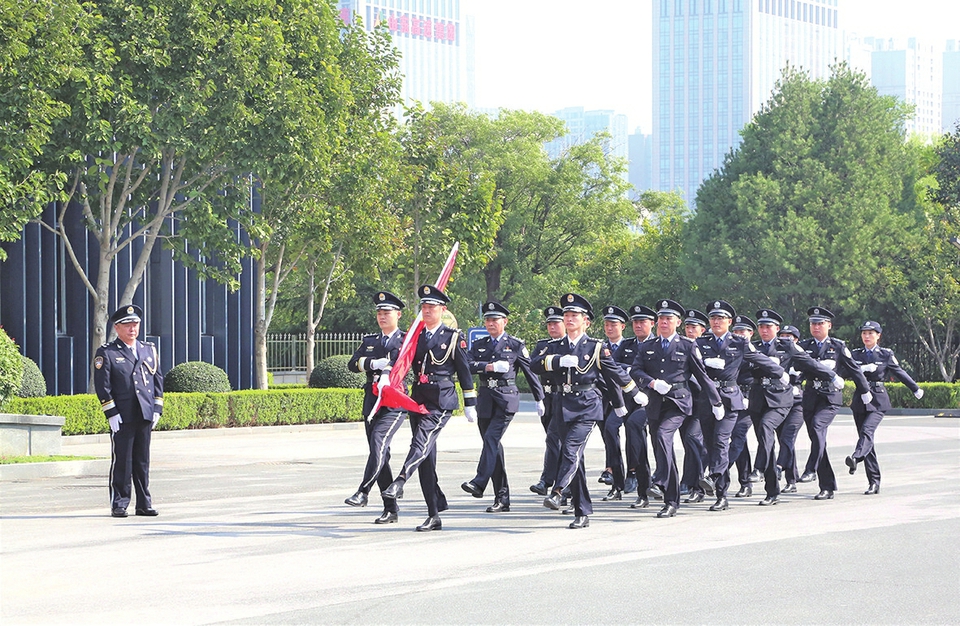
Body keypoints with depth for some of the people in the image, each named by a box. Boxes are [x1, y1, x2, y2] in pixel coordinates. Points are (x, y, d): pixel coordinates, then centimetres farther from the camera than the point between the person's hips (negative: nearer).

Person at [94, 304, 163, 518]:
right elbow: (102, 386, -4)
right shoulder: (106, 353, 1)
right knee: (121, 461, -4)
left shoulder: (149, 350, 16)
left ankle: (144, 504, 12)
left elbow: (158, 379, 17)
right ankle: (119, 504, 2)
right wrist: (111, 414, -10)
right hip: (122, 418, -4)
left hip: (145, 416, 4)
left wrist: (157, 409, 8)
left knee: (143, 461, 7)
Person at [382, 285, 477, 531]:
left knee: (421, 442, -27)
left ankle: (399, 482, -46)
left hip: (441, 401, -5)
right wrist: (388, 377, -12)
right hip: (418, 398, 5)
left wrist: (470, 405, 3)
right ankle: (434, 516, 11)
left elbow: (464, 372, 3)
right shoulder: (415, 336, 14)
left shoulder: (454, 338, 1)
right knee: (426, 459, 5)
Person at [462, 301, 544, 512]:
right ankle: (502, 498, 7)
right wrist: (489, 366, -16)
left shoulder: (516, 345, 4)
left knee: (492, 438, -22)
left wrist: (539, 399, 12)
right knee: (494, 446, 4)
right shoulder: (479, 345, 14)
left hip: (506, 399, -4)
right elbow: (467, 364, -3)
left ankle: (479, 483, -29)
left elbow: (530, 372, 9)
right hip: (485, 400, 4)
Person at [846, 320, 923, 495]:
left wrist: (916, 389, 21)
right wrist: (861, 369, -19)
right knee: (864, 434, 2)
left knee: (867, 430, -26)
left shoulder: (886, 354, 4)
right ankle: (874, 482, 7)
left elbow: (899, 372, 13)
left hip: (878, 400, -4)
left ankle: (856, 458, -52)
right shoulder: (856, 354, 10)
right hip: (860, 400, 4)